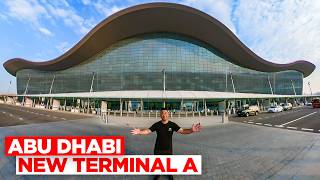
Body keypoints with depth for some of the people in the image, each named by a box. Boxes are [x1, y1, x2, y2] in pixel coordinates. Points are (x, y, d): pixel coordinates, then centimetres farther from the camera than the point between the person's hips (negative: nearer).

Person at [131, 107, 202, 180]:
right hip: (158, 149, 1)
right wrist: (140, 132, -35)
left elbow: (182, 131, -23)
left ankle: (170, 174, 50)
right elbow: (148, 131, -15)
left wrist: (191, 130, -41)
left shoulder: (172, 124, -14)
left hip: (168, 149, 0)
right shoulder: (157, 124, -13)